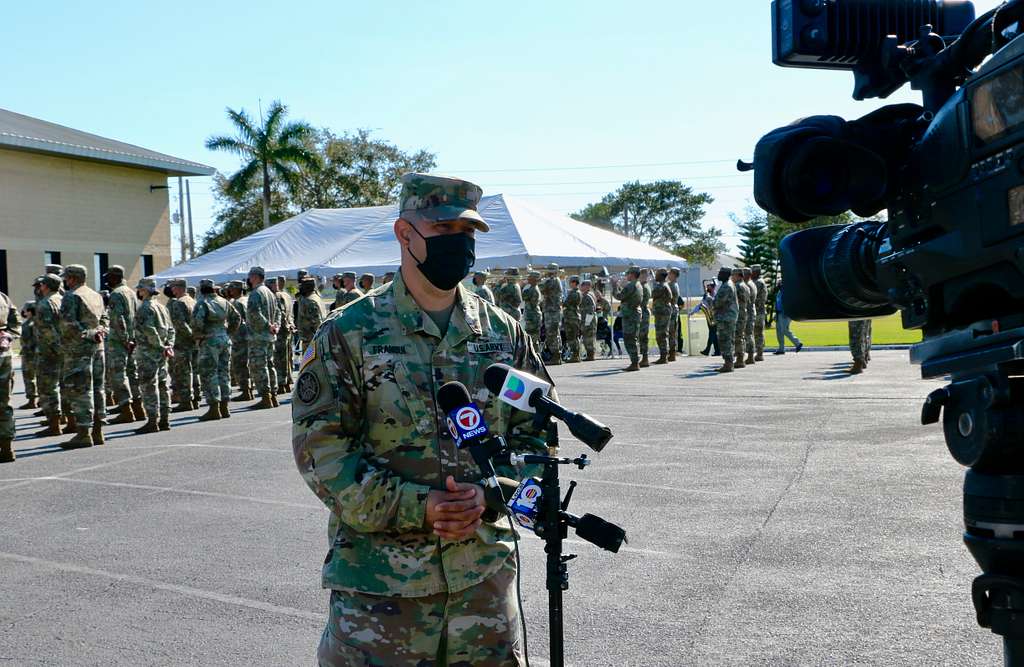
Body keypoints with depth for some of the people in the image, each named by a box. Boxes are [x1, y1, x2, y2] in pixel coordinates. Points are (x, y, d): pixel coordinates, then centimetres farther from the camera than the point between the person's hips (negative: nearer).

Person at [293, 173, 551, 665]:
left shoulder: (503, 333, 6)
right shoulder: (350, 333, -5)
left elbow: (536, 435, 8)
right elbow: (319, 447, -9)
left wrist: (488, 495, -11)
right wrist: (418, 507, -18)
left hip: (486, 575, 4)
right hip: (380, 580, -3)